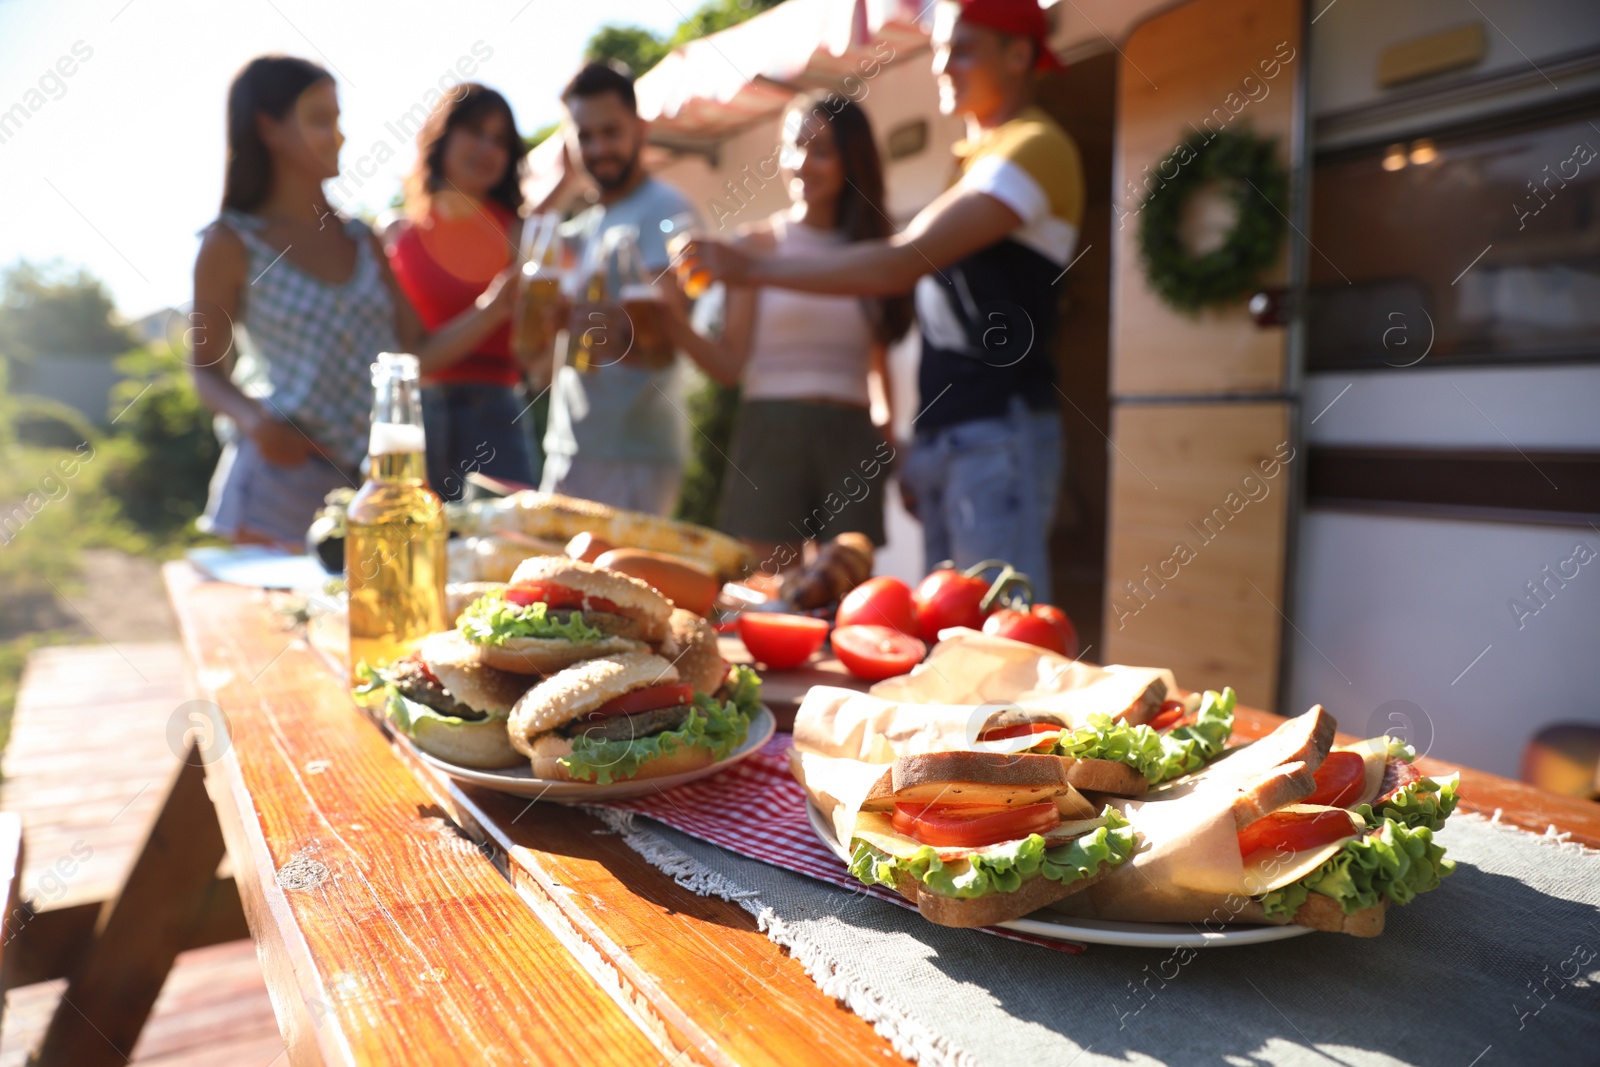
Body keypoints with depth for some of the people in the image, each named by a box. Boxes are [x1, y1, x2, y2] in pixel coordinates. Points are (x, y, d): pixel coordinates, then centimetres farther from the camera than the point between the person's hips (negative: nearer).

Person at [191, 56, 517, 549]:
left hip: (372, 480, 4)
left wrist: (489, 310, -7)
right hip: (282, 477, -4)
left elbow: (417, 353, 7)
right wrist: (251, 418, -18)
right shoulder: (231, 244, -2)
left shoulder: (360, 239, 12)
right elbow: (207, 369, 2)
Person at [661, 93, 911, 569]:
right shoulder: (759, 243, 4)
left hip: (852, 439, 2)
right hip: (772, 433, -2)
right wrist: (677, 323, -20)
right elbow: (731, 363, -3)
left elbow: (878, 361, 13)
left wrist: (889, 441, 2)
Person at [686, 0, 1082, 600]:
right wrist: (920, 448, 16)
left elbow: (901, 264, -17)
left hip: (999, 433, -8)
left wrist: (752, 269, -13)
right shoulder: (975, 160, 22)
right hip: (943, 436, 9)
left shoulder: (1036, 147, -6)